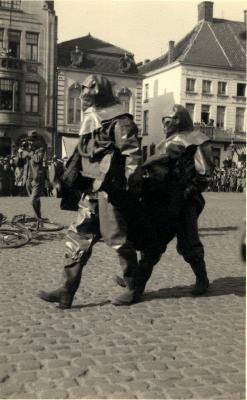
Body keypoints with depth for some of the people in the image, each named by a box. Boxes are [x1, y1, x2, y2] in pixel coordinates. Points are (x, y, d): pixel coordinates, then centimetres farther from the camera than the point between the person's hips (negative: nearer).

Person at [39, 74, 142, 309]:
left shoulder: (120, 122, -8)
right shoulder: (90, 124, 19)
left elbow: (133, 155, -15)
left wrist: (129, 188, -20)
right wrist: (69, 178, 21)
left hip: (109, 192, -8)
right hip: (90, 192, 9)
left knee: (118, 240, 0)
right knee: (77, 238, 4)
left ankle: (133, 288, 19)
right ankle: (67, 291, 8)